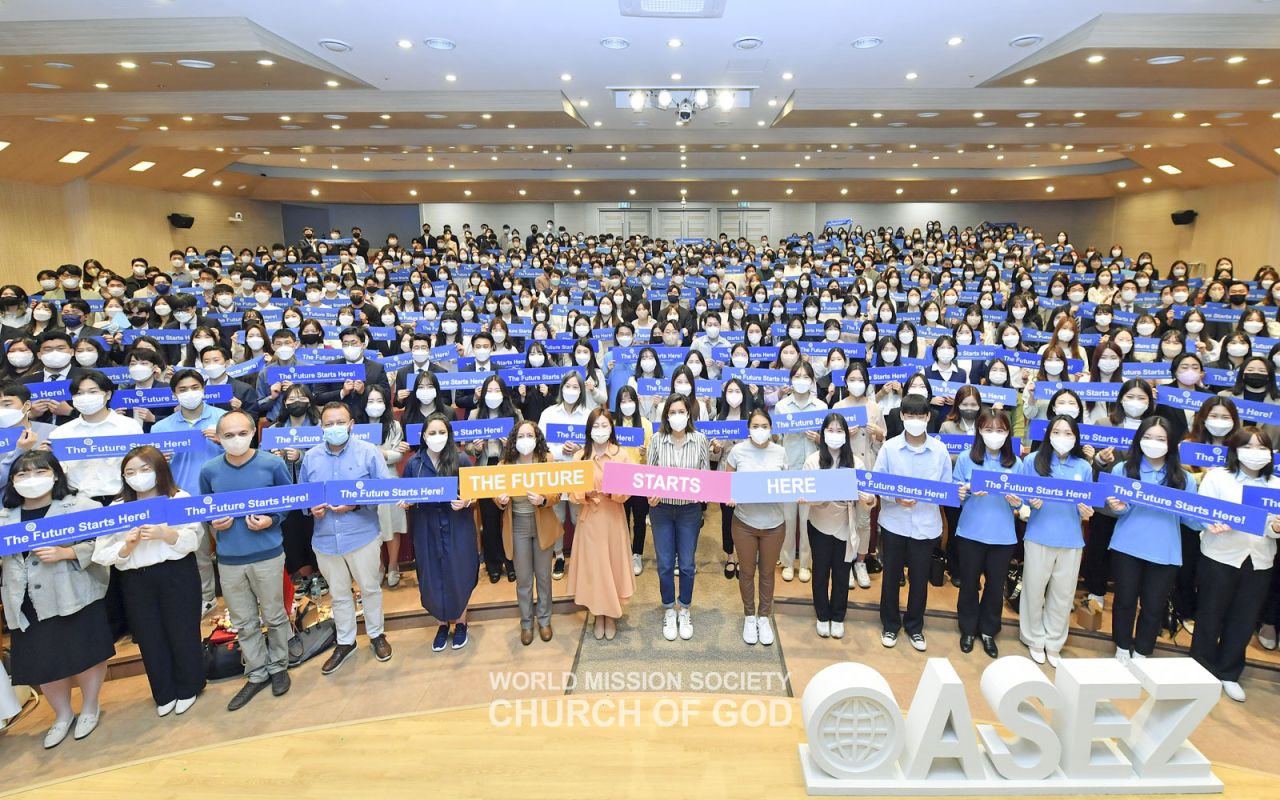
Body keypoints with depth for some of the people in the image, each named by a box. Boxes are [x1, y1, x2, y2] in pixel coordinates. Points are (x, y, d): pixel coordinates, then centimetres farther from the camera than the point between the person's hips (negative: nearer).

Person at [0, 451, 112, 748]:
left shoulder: (80, 505, -6)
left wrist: (65, 553, -23)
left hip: (74, 598, -4)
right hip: (28, 605, 4)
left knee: (86, 655, 5)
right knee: (41, 664, 12)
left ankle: (90, 707, 31)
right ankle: (62, 715, 36)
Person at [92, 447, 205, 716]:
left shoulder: (180, 498, -5)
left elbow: (193, 539, -11)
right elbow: (103, 554, -2)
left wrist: (164, 534, -27)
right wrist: (127, 546, -21)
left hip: (177, 574, -3)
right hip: (135, 580, 3)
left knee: (182, 632, 7)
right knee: (150, 637, 13)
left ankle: (188, 688, 28)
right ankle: (165, 693, 32)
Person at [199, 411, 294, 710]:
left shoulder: (273, 464, -9)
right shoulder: (209, 470, -1)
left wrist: (271, 520, -17)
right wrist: (213, 523, -8)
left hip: (267, 554, -2)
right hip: (228, 558, 3)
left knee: (274, 615, 12)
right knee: (243, 622, 14)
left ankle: (278, 666, 33)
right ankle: (257, 674, 31)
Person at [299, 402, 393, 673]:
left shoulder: (369, 452, -8)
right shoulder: (310, 457, 3)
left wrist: (357, 504, -22)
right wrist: (311, 508, -12)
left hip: (363, 535, -3)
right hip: (325, 539, 3)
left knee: (370, 588, 13)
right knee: (338, 594, 18)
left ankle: (376, 635, 34)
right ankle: (345, 642, 35)